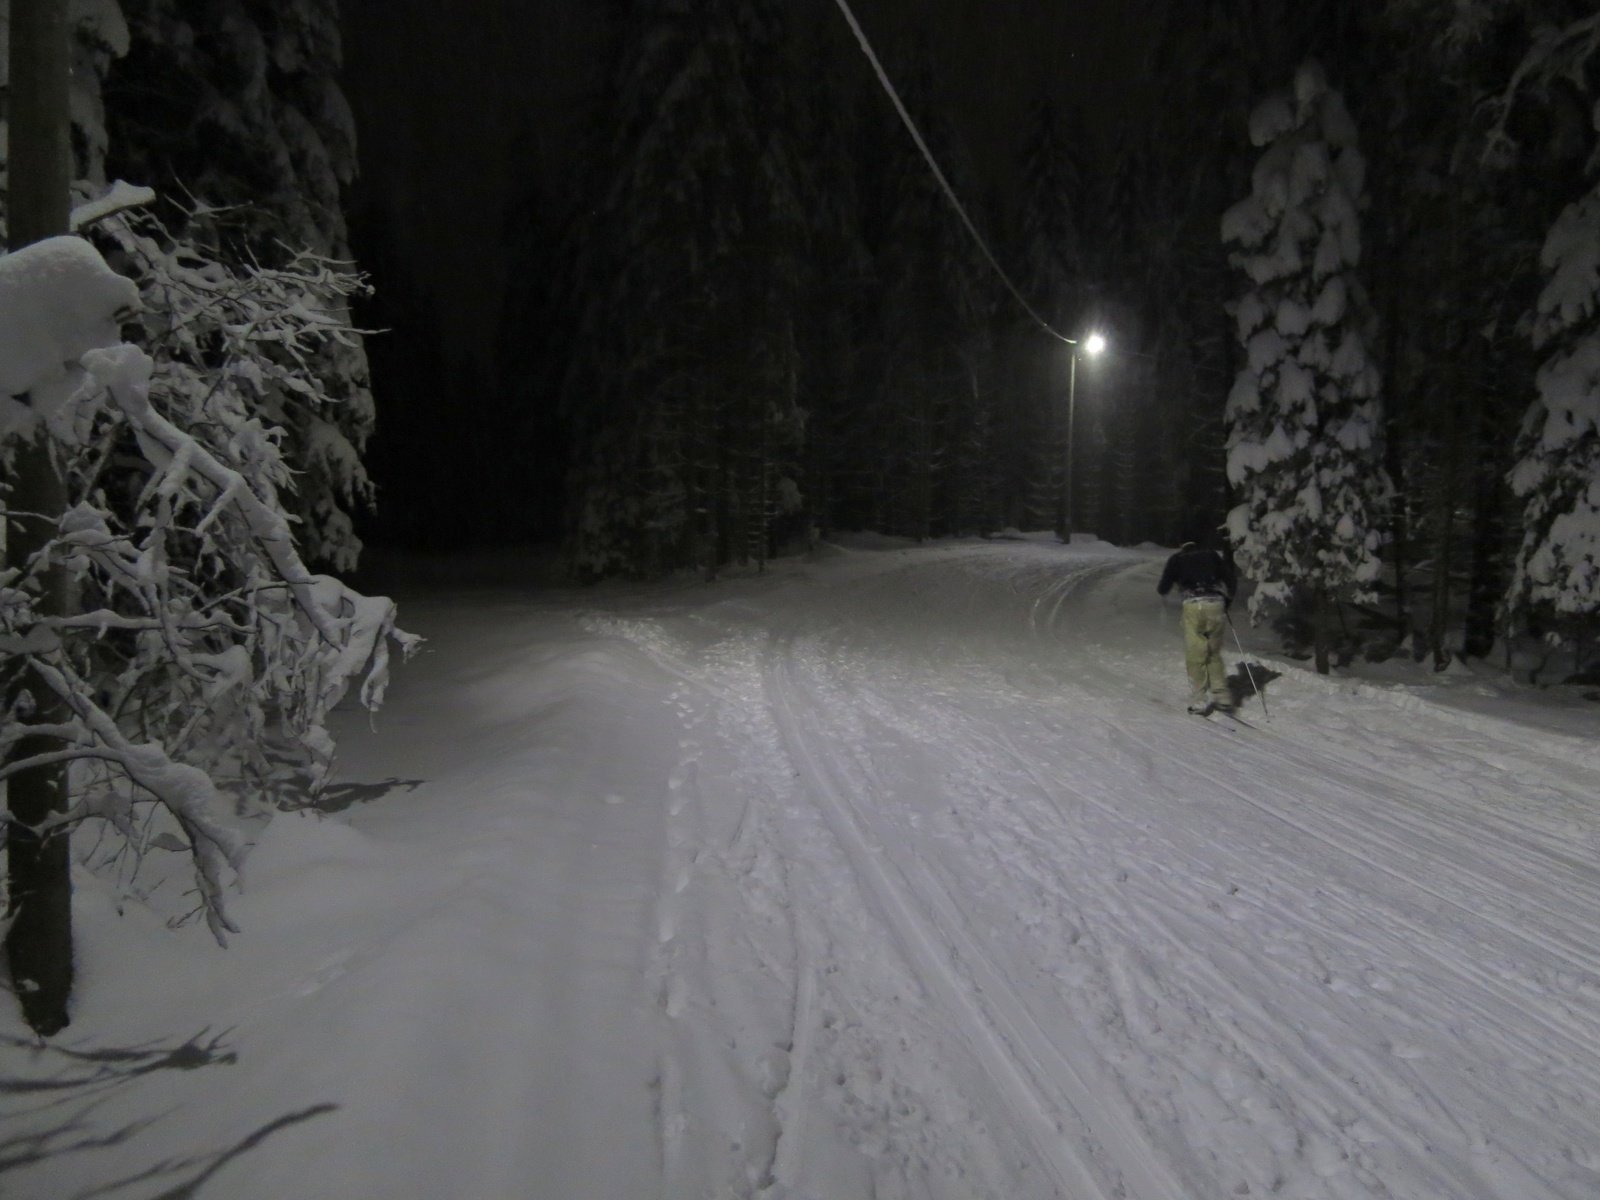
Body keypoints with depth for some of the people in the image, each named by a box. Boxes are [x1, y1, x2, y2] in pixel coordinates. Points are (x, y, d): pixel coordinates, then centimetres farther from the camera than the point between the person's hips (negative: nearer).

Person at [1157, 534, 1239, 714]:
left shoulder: (1177, 559, 15)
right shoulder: (1212, 554, 22)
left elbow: (1163, 589, 11)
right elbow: (1232, 580, 16)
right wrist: (1227, 601, 28)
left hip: (1193, 605, -3)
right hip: (1216, 604, 3)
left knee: (1195, 656, 4)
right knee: (1214, 654, 16)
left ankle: (1199, 701, 5)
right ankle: (1222, 696, 13)